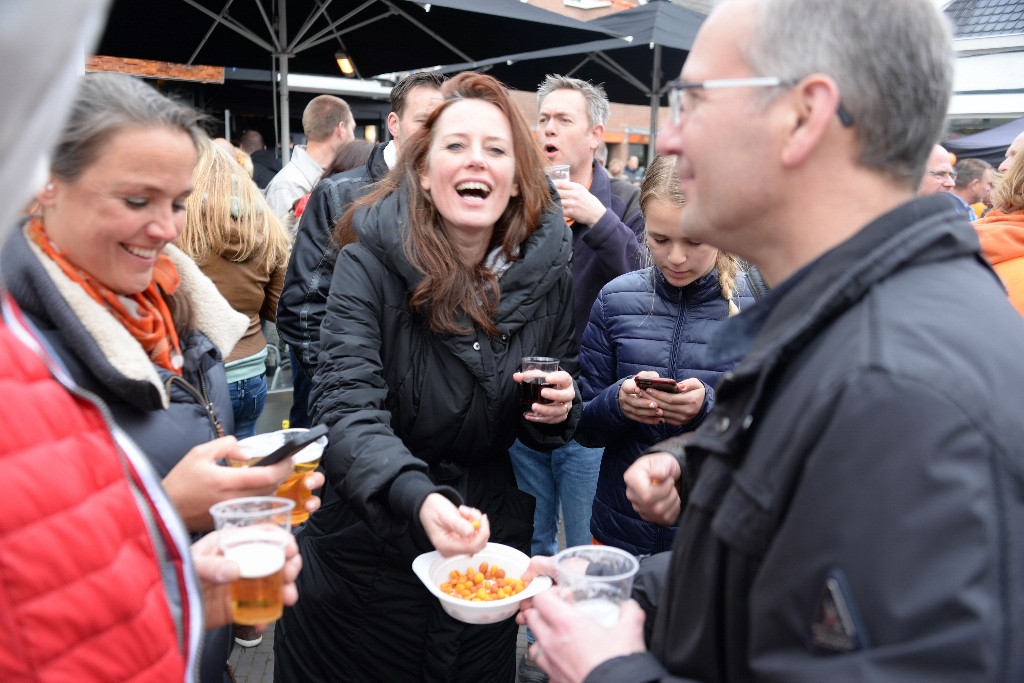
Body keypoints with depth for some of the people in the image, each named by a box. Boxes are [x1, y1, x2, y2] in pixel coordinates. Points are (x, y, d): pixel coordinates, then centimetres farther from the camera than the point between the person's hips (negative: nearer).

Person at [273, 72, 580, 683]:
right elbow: (348, 408, -24)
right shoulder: (371, 261, -16)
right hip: (366, 544, -2)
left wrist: (559, 411, -14)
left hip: (489, 539, 3)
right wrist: (417, 497, -41)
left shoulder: (547, 269, -5)